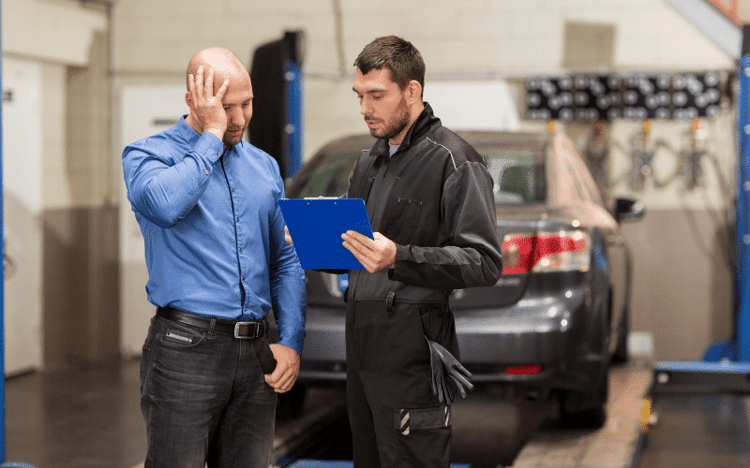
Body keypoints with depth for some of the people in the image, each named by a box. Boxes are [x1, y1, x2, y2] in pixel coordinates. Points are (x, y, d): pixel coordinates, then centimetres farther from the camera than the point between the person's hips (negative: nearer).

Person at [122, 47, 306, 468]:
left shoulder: (264, 167, 16)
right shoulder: (147, 155, 0)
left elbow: (286, 262, 18)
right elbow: (165, 205, -24)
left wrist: (292, 341, 5)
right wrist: (212, 135, -13)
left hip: (256, 354, 5)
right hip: (185, 350, -5)